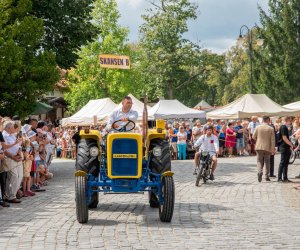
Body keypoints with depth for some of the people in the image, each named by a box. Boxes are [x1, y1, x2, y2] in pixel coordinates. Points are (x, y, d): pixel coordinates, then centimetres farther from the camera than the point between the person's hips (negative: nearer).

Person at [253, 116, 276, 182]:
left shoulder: (258, 127, -3)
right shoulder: (271, 129, -4)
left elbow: (254, 137, 3)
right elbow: (272, 140, -5)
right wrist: (273, 149, -1)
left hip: (259, 147, 0)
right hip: (267, 148, 0)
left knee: (259, 161, 5)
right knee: (267, 162, 13)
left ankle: (259, 172, -22)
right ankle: (267, 176, 14)